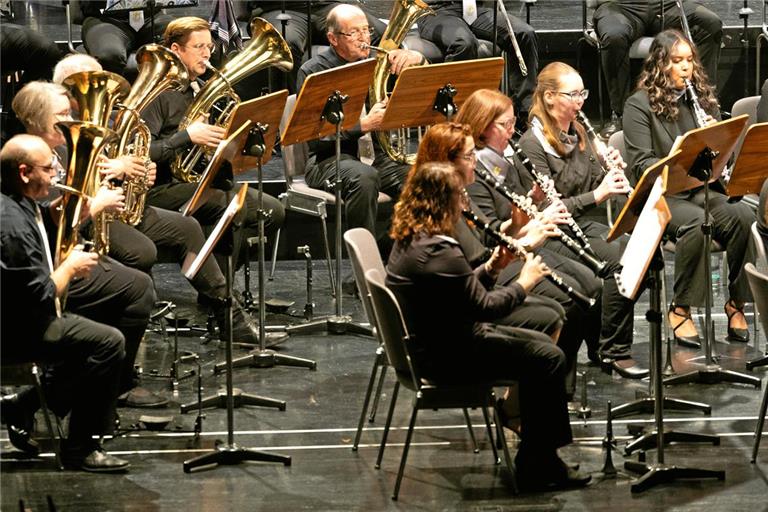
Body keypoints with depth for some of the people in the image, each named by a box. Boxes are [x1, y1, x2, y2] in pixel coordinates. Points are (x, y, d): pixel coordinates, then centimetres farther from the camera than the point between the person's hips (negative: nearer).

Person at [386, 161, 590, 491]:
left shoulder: (411, 239, 7)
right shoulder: (437, 251, -26)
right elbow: (484, 307, -21)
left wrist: (490, 268, 4)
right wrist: (524, 283, -7)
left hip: (430, 340, 11)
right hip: (448, 357, -11)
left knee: (540, 343, 17)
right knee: (548, 359, -8)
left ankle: (537, 455, 21)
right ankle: (537, 464, 1)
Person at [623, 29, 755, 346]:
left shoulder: (704, 99, 16)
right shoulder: (640, 105, 0)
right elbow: (640, 164, -9)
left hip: (705, 189, 5)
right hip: (662, 195, -5)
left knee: (745, 217, -27)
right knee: (697, 223, -37)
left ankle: (737, 303, -14)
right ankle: (680, 309, -22)